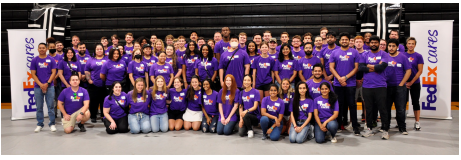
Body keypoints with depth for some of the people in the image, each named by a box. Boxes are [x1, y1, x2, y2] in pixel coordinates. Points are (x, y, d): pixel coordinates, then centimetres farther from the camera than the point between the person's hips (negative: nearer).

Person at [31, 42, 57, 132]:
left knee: (51, 106, 1)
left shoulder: (51, 60, 3)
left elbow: (53, 72, 0)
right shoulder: (34, 60, 5)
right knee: (39, 107, 6)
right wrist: (40, 84, -9)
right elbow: (33, 74, 2)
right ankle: (39, 124, 16)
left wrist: (47, 83, -10)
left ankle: (52, 124, 9)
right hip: (38, 87, 1)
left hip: (49, 86, -1)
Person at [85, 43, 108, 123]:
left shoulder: (107, 59, 9)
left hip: (105, 85, 0)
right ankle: (93, 116, 13)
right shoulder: (91, 60, 12)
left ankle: (104, 116, 15)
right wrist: (89, 80, -2)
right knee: (94, 101, 3)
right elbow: (87, 71, 11)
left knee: (104, 101, 4)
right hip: (93, 84, 0)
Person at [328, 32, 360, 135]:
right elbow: (331, 68, 3)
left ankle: (355, 126, 4)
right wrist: (339, 78, -10)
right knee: (339, 105, 7)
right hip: (338, 84, 1)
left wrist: (345, 77, -11)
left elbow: (356, 68, -1)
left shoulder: (354, 52, 4)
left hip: (351, 83, -1)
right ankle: (339, 125, 16)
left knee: (352, 105, -1)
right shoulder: (334, 53, 7)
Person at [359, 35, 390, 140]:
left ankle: (385, 130, 7)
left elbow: (382, 66, -13)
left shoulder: (384, 54, 4)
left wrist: (369, 66, -3)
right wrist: (376, 68, -7)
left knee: (382, 108, -1)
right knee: (368, 108, 9)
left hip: (380, 86, -2)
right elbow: (360, 67, -5)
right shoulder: (364, 55, 10)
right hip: (367, 86, 2)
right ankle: (369, 128, 18)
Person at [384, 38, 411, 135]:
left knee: (401, 109, 1)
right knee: (386, 108, 8)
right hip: (387, 87, 2)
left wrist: (401, 84, -7)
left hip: (399, 87, -1)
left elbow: (408, 71, -1)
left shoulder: (403, 57, 0)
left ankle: (402, 128, 13)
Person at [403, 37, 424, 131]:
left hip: (415, 83, -1)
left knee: (415, 102, 3)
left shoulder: (418, 56, -1)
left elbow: (420, 71, -4)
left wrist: (411, 82, -10)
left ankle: (417, 122, 9)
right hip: (403, 83, 2)